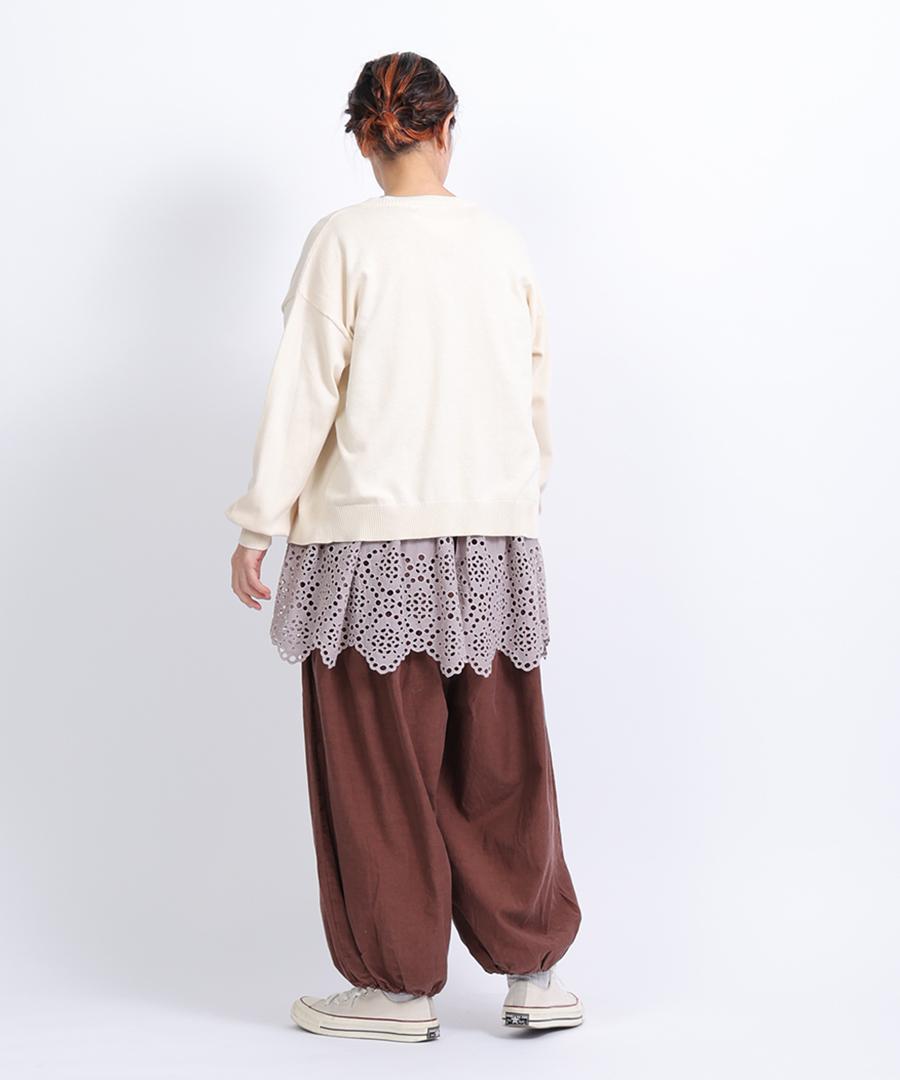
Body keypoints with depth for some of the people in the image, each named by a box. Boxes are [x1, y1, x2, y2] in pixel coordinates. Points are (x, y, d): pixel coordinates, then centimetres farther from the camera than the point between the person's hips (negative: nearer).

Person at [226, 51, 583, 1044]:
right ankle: (532, 972, 18)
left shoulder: (345, 241, -7)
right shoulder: (504, 245, 4)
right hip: (494, 534, 4)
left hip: (371, 533, -4)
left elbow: (304, 391, -8)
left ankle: (399, 984, 15)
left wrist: (259, 525, 0)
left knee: (379, 765, 6)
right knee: (499, 763, 12)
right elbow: (534, 393, 10)